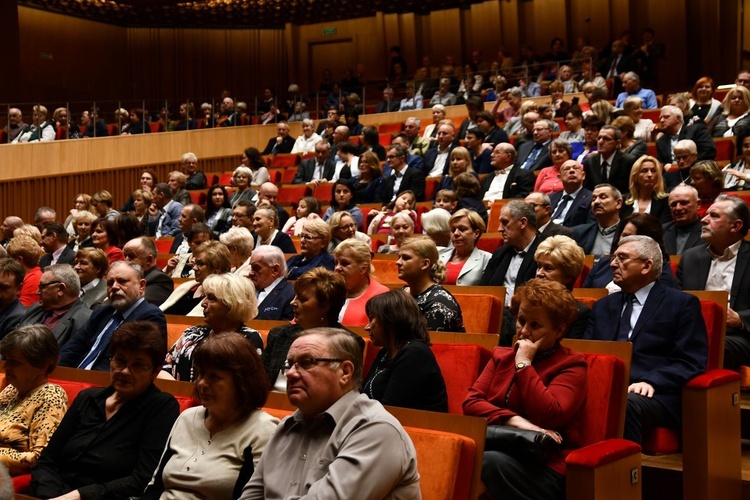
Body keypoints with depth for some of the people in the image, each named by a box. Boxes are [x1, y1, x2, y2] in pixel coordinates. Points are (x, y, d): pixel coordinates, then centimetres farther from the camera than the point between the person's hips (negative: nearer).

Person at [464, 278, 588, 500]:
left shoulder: (571, 365, 2)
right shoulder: (501, 356, 19)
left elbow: (547, 417, -15)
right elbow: (471, 403, 4)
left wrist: (523, 364, -8)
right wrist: (514, 420, -13)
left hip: (544, 467, -3)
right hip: (497, 450, 4)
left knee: (489, 462, -35)